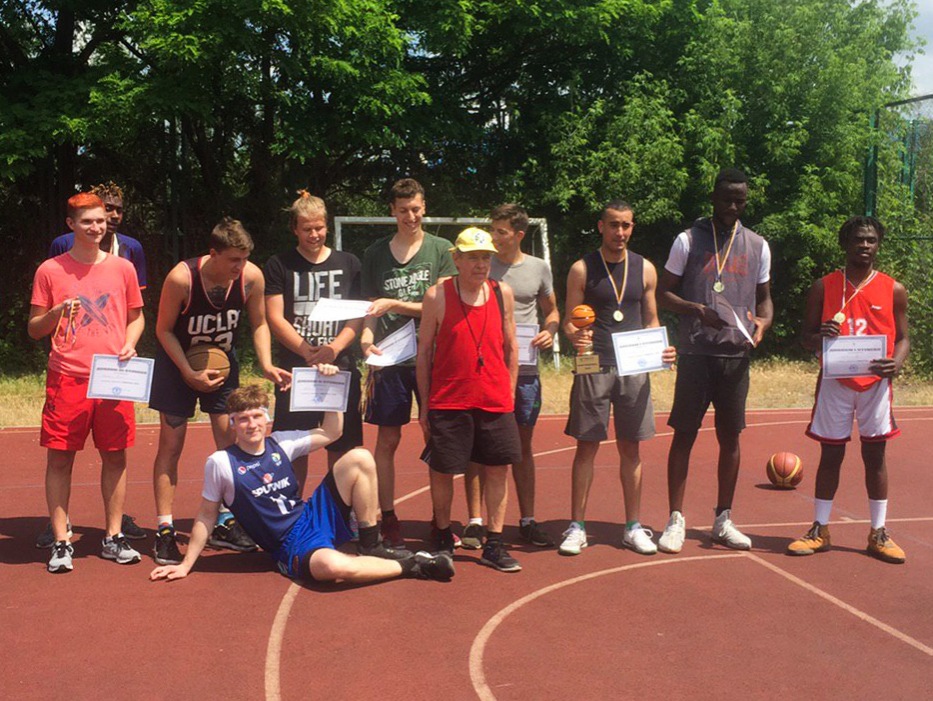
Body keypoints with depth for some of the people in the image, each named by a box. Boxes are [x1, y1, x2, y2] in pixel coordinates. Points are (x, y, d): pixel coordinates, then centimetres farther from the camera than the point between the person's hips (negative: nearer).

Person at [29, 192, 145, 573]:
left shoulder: (122, 268, 8)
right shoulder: (50, 270, 2)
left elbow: (136, 316, 17)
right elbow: (34, 328, 6)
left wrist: (129, 344, -2)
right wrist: (57, 313, -14)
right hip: (67, 378, -2)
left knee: (115, 455, 5)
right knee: (60, 457, 0)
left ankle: (113, 537, 17)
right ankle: (61, 542, 10)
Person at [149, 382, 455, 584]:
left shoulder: (281, 443, 4)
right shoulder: (220, 463, -9)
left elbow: (330, 433, 14)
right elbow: (206, 516, 1)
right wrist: (185, 565, 2)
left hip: (314, 517, 6)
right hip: (291, 546, -6)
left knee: (359, 458, -12)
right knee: (332, 566, -41)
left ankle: (371, 549, -4)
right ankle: (409, 565, -15)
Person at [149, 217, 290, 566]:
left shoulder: (252, 277, -19)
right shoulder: (181, 277, -28)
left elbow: (259, 324, -2)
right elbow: (164, 330, -15)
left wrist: (267, 365, -16)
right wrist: (190, 374, -22)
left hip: (223, 361, 3)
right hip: (178, 362, -3)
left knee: (231, 441, 0)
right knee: (171, 444, -2)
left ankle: (225, 524, 14)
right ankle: (164, 531, 6)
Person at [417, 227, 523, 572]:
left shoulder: (502, 293, 4)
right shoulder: (437, 295, -4)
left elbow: (511, 346, 12)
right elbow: (424, 350, 0)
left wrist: (509, 392, 8)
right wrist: (424, 404, -1)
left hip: (495, 400, 3)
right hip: (448, 401, -2)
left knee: (498, 468, 4)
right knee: (442, 470, 6)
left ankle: (494, 545, 15)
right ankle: (443, 538, 26)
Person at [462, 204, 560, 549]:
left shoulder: (539, 268, 6)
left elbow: (551, 311, 17)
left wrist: (550, 331, -3)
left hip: (524, 369, 2)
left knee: (523, 446, 11)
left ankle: (527, 521, 20)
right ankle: (475, 522, 9)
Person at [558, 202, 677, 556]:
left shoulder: (645, 269, 9)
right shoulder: (582, 269, 1)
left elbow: (651, 320, 14)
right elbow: (569, 320, 1)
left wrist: (661, 349, -4)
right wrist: (576, 335, -22)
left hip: (634, 368, 3)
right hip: (594, 368, -2)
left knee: (630, 448, 8)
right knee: (586, 446, 1)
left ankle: (633, 527, 17)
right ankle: (577, 527, 10)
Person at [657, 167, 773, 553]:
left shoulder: (758, 246, 10)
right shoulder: (688, 240, 0)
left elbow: (764, 297, 17)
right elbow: (664, 293, 1)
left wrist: (762, 322, -6)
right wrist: (697, 310, -17)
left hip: (737, 354, 3)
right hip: (695, 352, -3)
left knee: (730, 436, 8)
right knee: (684, 433, 0)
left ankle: (723, 520, 19)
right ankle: (676, 520, 8)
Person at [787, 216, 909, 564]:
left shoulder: (893, 290, 4)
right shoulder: (823, 287, 3)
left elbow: (902, 338, 7)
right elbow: (806, 337, 5)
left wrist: (895, 363, -14)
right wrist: (820, 337, -19)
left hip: (875, 383, 0)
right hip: (834, 382, 0)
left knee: (875, 456, 6)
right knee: (830, 454, 5)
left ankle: (878, 533, 15)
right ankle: (820, 531, 15)